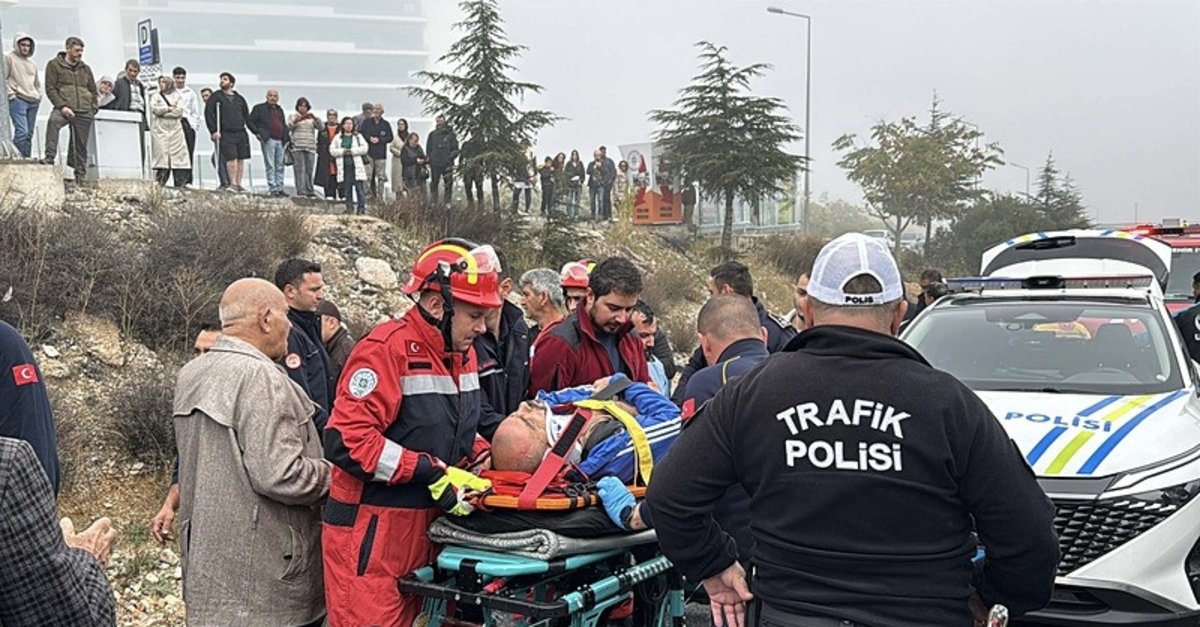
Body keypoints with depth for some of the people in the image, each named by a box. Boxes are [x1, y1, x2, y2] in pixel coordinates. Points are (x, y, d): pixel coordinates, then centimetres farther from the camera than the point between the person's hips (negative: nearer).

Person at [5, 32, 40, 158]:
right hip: (18, 100, -6)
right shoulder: (9, 58, 4)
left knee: (29, 134, 3)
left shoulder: (32, 63, 22)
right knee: (22, 131, -18)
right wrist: (11, 94, -10)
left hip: (33, 102, 6)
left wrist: (38, 95, 14)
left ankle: (26, 158, 6)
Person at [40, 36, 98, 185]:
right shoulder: (54, 65, 6)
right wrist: (62, 106, -14)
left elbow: (93, 91, 24)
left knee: (81, 145, 4)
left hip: (84, 112, 4)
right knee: (53, 120, -36)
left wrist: (92, 109, 8)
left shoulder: (85, 68, 20)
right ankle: (49, 157, -34)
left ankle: (81, 176, 13)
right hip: (64, 108, -4)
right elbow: (50, 89, -1)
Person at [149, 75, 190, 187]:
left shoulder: (176, 96, 14)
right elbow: (155, 110, 0)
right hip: (160, 128, 0)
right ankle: (160, 182, -10)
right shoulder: (155, 96, 16)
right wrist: (170, 108, -3)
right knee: (161, 152, -9)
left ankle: (180, 183, -9)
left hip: (175, 128, 0)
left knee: (178, 153, -7)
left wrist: (163, 112, -2)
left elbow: (179, 111, 0)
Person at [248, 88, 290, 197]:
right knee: (270, 166, -7)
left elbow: (284, 124, 29)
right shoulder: (259, 108, 5)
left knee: (280, 167, 7)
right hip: (268, 140, -6)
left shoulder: (280, 109, 22)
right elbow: (249, 121, 1)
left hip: (280, 141, 6)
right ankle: (272, 189, -7)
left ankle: (279, 189, 11)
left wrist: (286, 137, 13)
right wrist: (257, 132, -9)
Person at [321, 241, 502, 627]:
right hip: (371, 535, -8)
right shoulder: (387, 349, -17)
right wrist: (432, 472, -23)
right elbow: (348, 440, -24)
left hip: (424, 529, 8)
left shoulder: (463, 354, 11)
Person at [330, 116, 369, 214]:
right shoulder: (338, 138, 13)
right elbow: (332, 150, 6)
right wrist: (342, 151, -8)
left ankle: (362, 207, -7)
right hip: (343, 167, 2)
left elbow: (364, 148, -1)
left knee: (359, 187, -8)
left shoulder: (358, 136, 9)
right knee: (347, 188, 3)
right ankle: (349, 207, 10)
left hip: (356, 166, -2)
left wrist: (352, 151, -9)